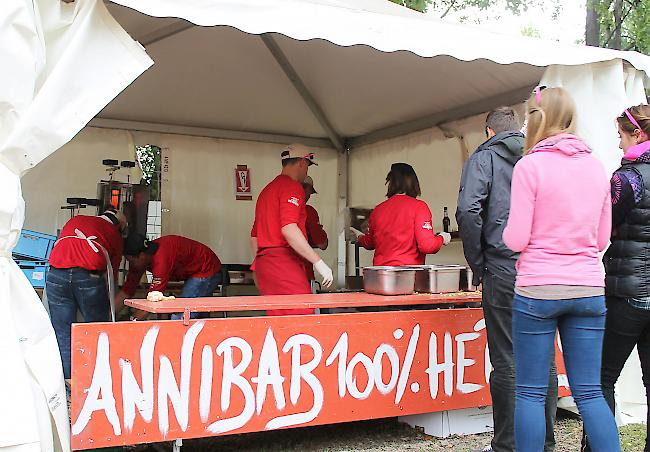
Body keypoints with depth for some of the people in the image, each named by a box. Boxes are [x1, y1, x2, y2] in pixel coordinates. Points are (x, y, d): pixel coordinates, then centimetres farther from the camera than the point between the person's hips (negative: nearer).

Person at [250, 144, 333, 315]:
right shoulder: (292, 187, -5)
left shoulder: (267, 190, 24)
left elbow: (254, 236, 27)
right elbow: (288, 229, -20)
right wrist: (318, 262, -18)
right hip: (284, 261, -10)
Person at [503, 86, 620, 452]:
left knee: (531, 392, 5)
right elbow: (602, 239, 10)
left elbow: (516, 239, -11)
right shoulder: (596, 166, 6)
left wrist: (509, 231, 10)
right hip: (588, 289, 5)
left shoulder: (530, 166, -9)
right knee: (590, 391, 11)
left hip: (538, 289, -5)